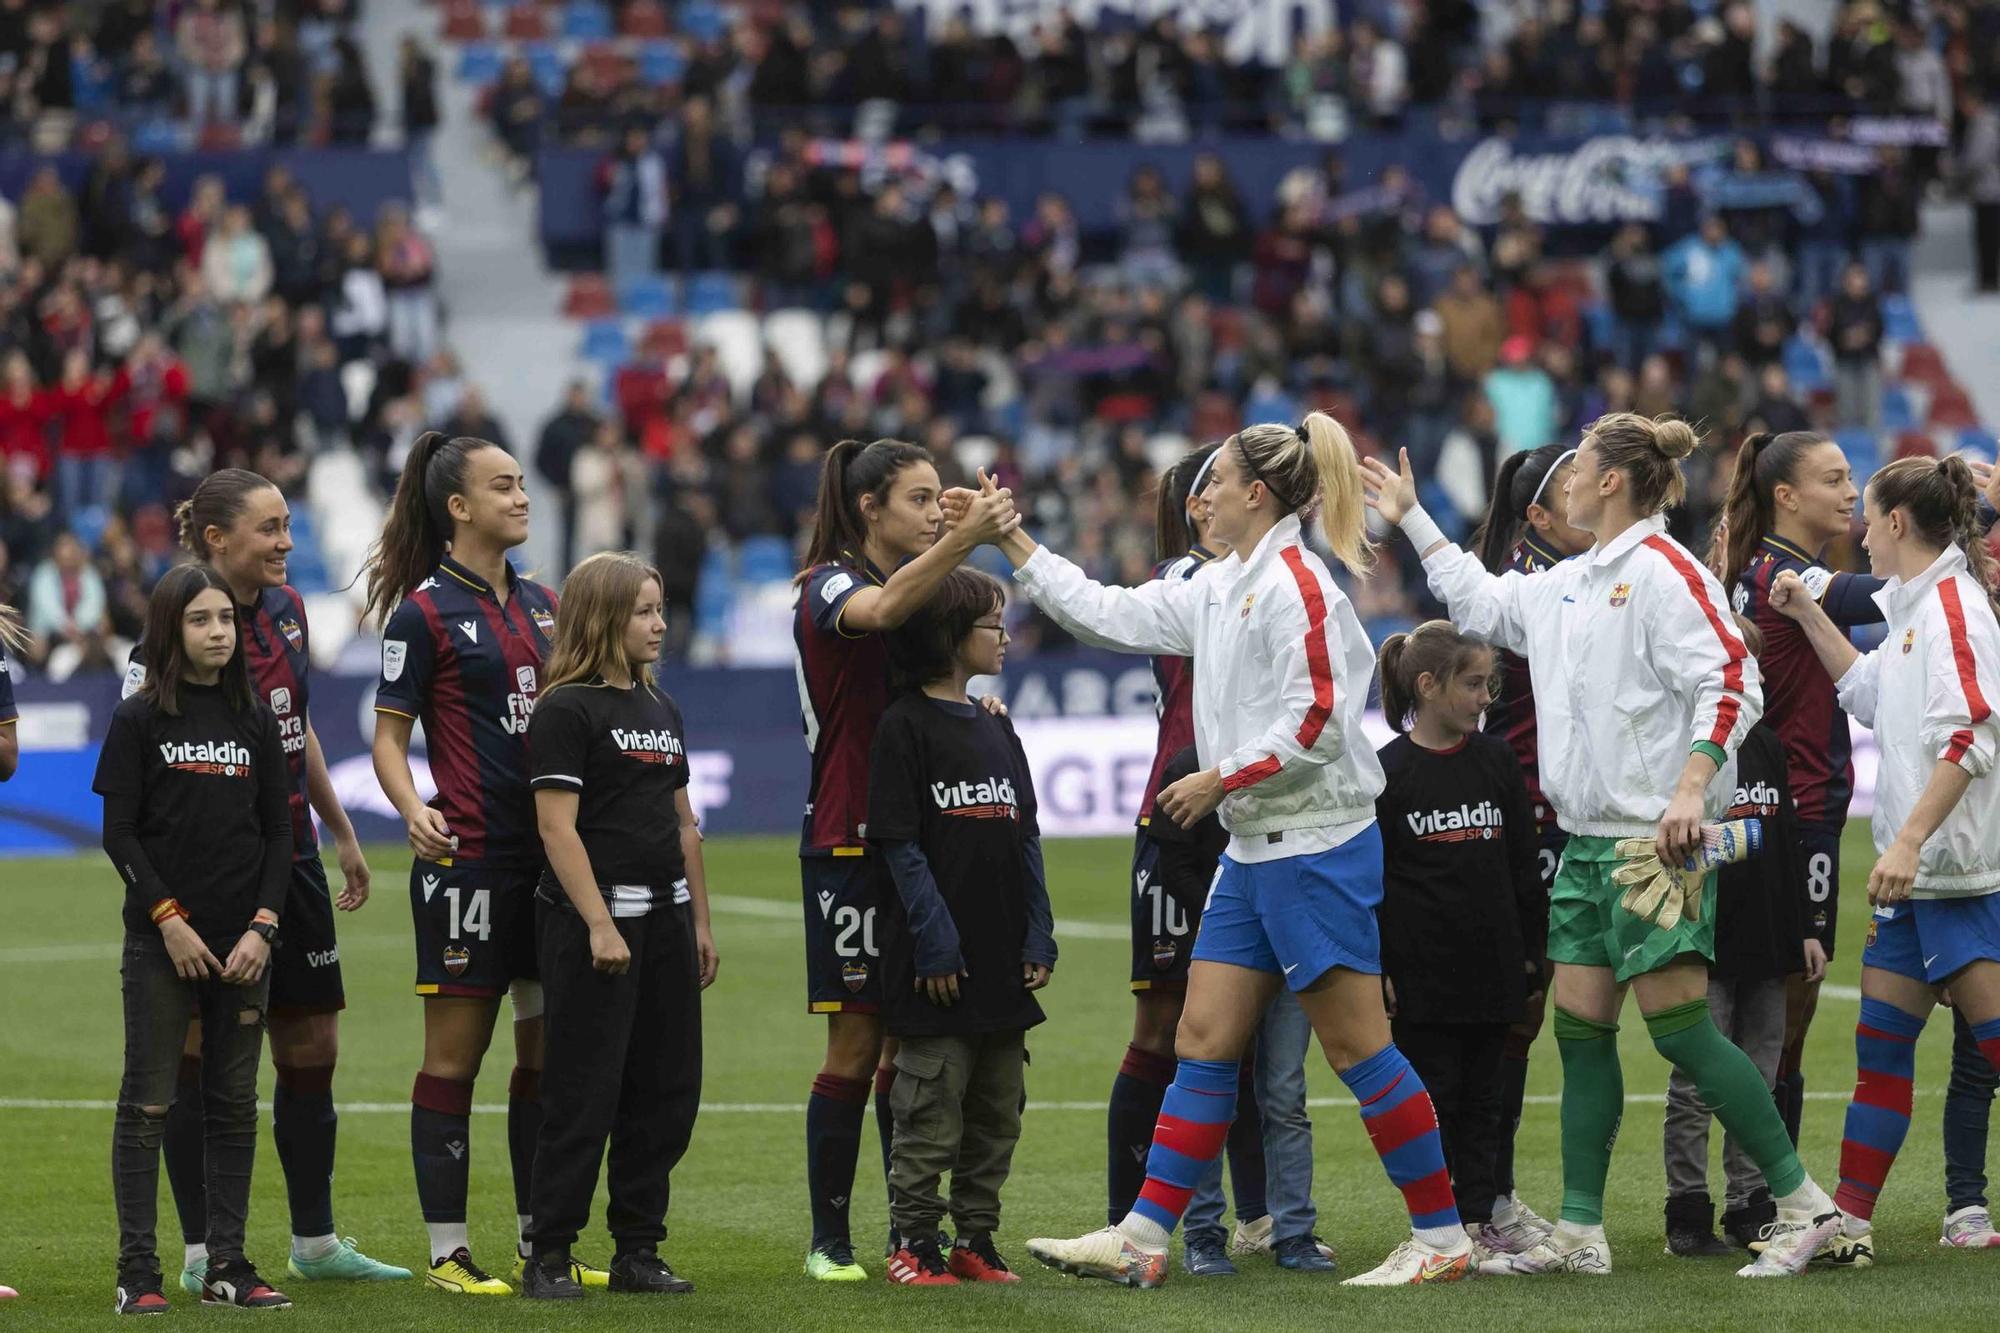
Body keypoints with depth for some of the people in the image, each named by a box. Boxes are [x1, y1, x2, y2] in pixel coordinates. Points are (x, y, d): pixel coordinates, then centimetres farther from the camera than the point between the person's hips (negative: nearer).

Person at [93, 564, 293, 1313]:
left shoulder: (255, 722, 9)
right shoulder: (139, 720, -1)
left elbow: (279, 832, 8)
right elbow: (120, 834, -4)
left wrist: (263, 927, -4)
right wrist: (168, 920, -12)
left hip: (242, 943, 4)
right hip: (162, 942, -4)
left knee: (235, 1106, 5)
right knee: (147, 1105, -3)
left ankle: (227, 1267, 9)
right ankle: (138, 1273, -2)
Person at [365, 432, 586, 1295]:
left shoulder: (541, 603, 13)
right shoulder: (425, 612, -6)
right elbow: (389, 735, -7)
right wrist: (413, 810, -24)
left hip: (550, 850, 7)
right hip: (468, 857, -7)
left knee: (550, 1050, 9)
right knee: (455, 1052, -3)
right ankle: (447, 1251, 2)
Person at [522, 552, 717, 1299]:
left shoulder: (661, 708, 15)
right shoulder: (566, 709, -8)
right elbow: (557, 826, -14)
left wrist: (700, 923, 16)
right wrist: (599, 926, -19)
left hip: (665, 916, 8)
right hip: (592, 918, -8)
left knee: (666, 1093, 7)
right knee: (585, 1095, -6)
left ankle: (638, 1250, 15)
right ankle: (549, 1258, 0)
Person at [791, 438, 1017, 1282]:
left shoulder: (924, 581, 14)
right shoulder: (830, 586, -10)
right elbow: (883, 611, -35)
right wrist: (963, 539, -47)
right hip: (850, 847, -7)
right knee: (854, 1049, -4)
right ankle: (829, 1239, 3)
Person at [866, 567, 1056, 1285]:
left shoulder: (996, 728, 14)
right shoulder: (905, 726, -7)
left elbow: (1026, 838, 14)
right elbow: (900, 844, -11)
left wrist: (1039, 937, 6)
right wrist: (935, 942, -16)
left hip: (1002, 958, 7)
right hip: (939, 962, -7)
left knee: (998, 1112, 10)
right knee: (930, 1111, -3)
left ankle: (976, 1238, 18)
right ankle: (914, 1245, 3)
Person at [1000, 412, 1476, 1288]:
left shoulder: (1295, 583, -14)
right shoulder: (1218, 589, 14)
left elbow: (1316, 722, -20)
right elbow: (1109, 616, 22)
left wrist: (1218, 780, -14)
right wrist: (1014, 544, 21)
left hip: (1317, 847, -9)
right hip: (1254, 850, 9)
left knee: (1357, 1046, -5)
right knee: (1202, 1042, 7)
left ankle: (1442, 1237, 2)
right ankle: (1140, 1240, 7)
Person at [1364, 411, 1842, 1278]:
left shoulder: (1663, 573, -11)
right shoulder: (1570, 584, 16)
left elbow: (1732, 681, -18)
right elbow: (1480, 602, 33)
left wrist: (1691, 786, -28)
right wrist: (1411, 519, 36)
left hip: (1652, 839, -9)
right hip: (1585, 839, 9)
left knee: (1679, 1028, -10)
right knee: (1580, 1032, 7)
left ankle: (1806, 1207, -6)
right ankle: (1579, 1234, 11)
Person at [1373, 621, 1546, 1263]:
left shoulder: (1497, 761, 7)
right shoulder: (1386, 771, -5)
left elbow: (1525, 866, 12)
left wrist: (1531, 952, 10)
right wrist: (1375, 969, -8)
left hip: (1493, 968, 4)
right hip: (1421, 969, -4)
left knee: (1481, 1097, 8)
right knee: (1431, 1095, 1)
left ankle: (1480, 1221, 13)